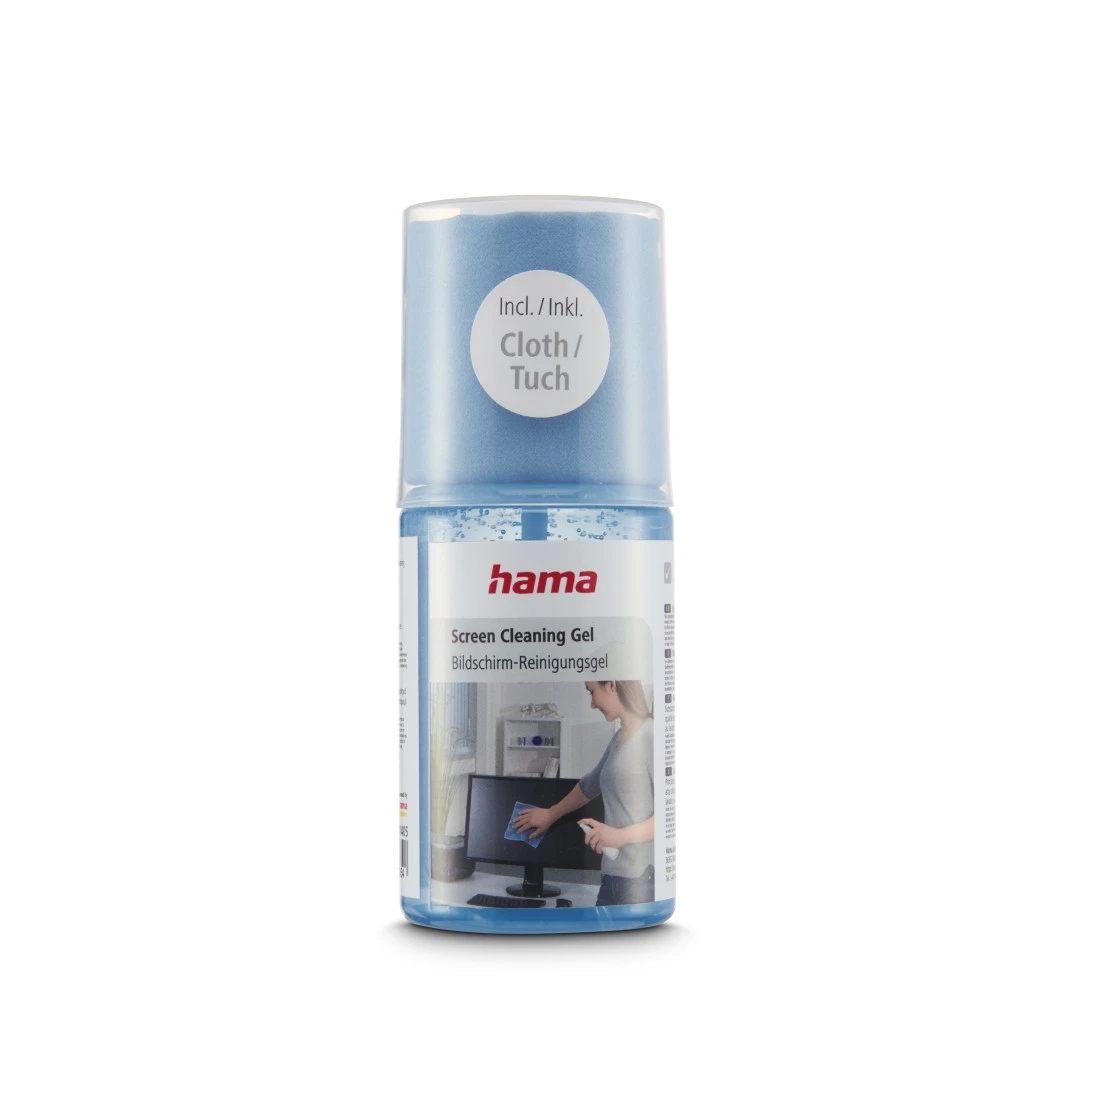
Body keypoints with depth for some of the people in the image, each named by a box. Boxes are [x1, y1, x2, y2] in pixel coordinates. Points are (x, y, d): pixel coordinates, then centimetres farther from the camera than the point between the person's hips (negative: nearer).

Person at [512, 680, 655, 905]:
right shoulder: (619, 739, 16)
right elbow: (589, 785, 34)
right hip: (611, 875, 8)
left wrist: (621, 835, -19)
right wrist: (551, 814, 45)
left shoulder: (650, 736, -10)